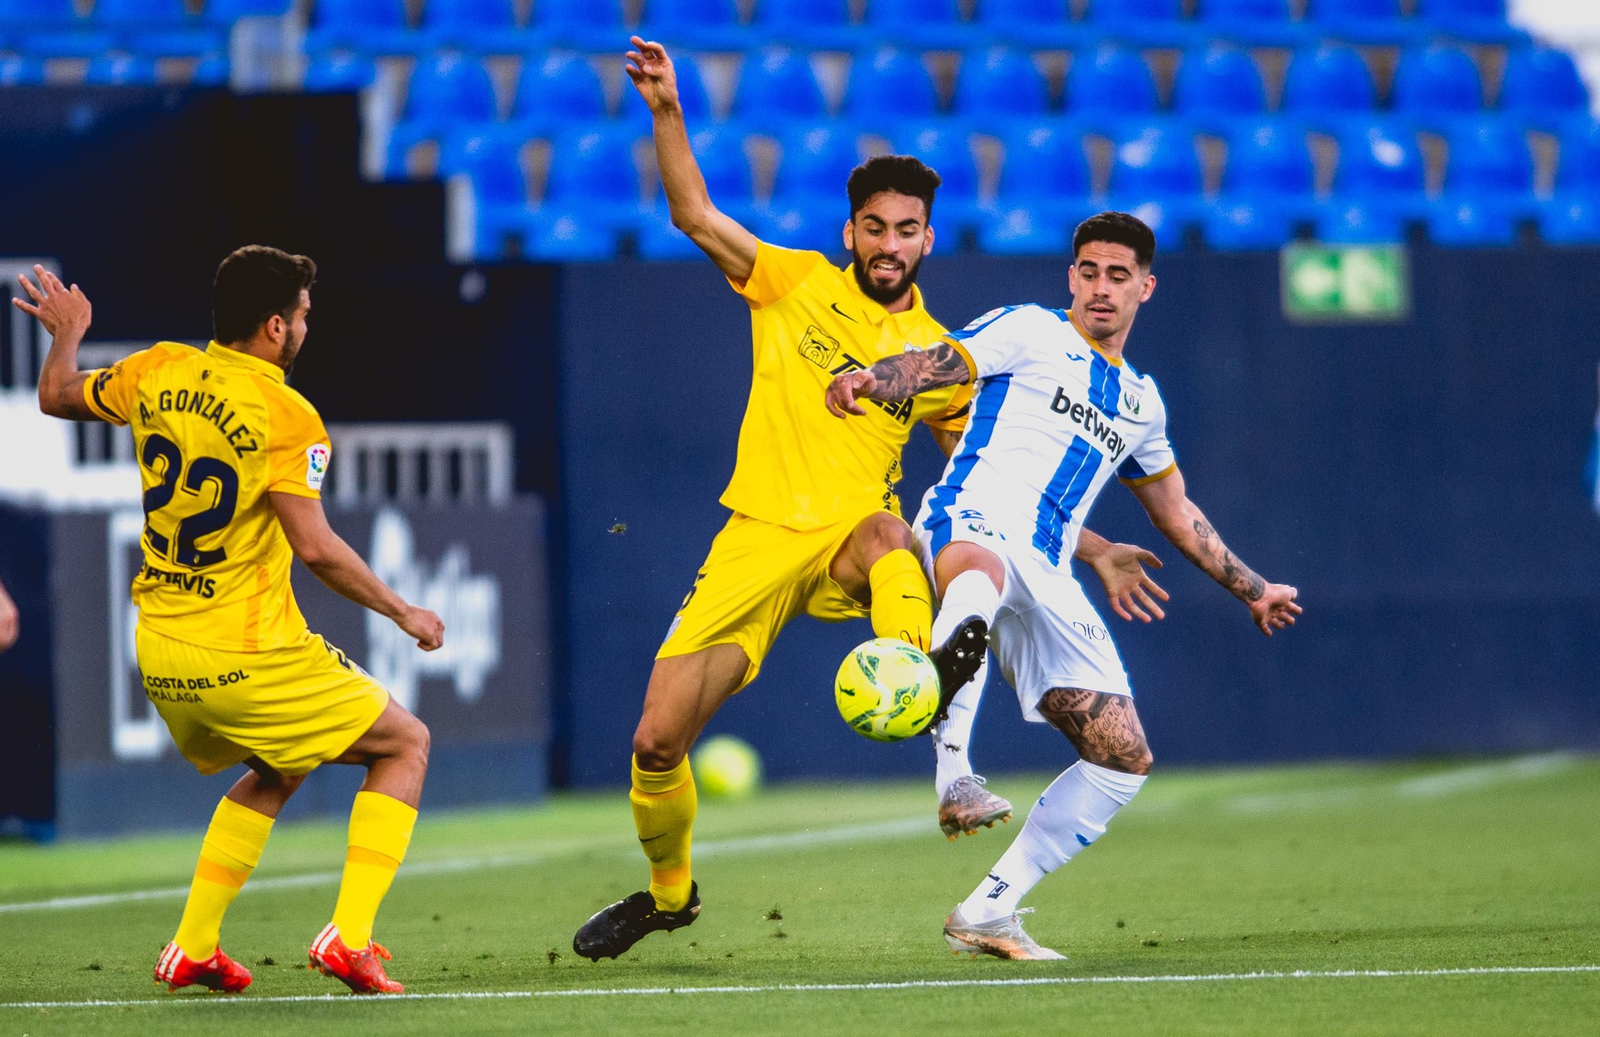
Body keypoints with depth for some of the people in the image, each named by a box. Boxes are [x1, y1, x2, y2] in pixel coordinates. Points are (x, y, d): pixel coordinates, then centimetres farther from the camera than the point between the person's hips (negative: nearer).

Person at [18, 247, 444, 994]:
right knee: (404, 745, 10)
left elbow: (56, 396, 19)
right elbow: (315, 548, -21)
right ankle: (349, 935, -5)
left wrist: (66, 334, 40)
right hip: (248, 655, -7)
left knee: (276, 773, 31)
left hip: (159, 653, 7)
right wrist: (403, 613, -8)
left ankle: (192, 947, 22)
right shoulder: (284, 416, -17)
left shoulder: (157, 372, 1)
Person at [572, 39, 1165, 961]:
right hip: (757, 538, 1)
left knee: (888, 531, -40)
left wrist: (1090, 549, 11)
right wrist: (668, 114, -13)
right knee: (659, 738, -5)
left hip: (848, 545, -1)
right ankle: (668, 890, 23)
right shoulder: (798, 283, 7)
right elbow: (697, 216, 0)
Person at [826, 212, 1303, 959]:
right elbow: (935, 366, -6)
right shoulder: (1031, 333, 10)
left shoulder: (1141, 400, 27)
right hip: (974, 519, -7)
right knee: (981, 567, -46)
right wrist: (868, 382, -28)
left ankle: (986, 913, 8)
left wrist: (1251, 589, 43)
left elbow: (1176, 513, 39)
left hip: (1047, 579, 7)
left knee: (1124, 757, 2)